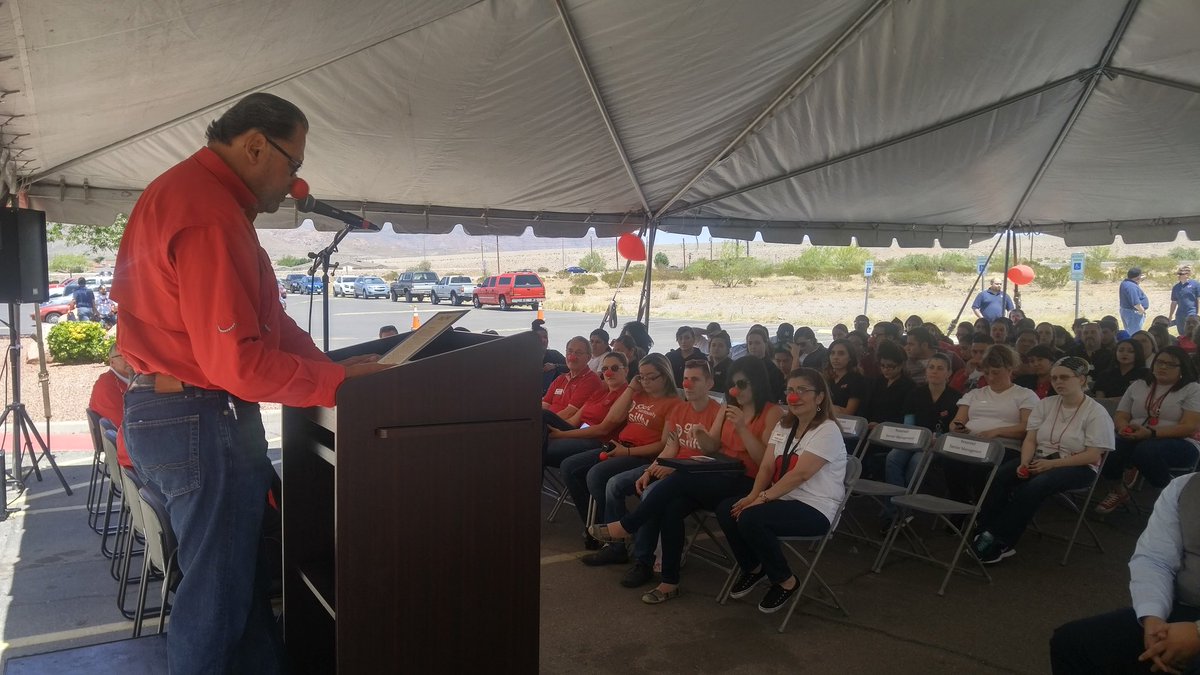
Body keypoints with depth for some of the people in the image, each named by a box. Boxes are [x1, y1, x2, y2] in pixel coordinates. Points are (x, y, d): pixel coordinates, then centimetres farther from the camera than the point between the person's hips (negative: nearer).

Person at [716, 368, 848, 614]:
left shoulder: (827, 431, -13)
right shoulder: (783, 426, 11)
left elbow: (800, 474, -22)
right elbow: (766, 467, 3)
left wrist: (763, 498, -25)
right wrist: (753, 495, -15)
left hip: (814, 509, -8)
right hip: (783, 499, 8)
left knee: (750, 518, -29)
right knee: (726, 509, -11)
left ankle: (786, 581, -6)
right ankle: (753, 568, 11)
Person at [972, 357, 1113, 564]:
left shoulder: (1096, 413, -5)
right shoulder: (1045, 404, 10)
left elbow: (1092, 456, -12)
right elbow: (1030, 439, 5)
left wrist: (1052, 464, -20)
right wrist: (1025, 463, -16)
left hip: (1076, 467, -5)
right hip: (1039, 459, 5)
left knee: (1034, 486, -35)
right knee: (998, 476, -25)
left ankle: (999, 543, -29)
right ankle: (986, 535, -28)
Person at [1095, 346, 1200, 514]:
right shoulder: (1138, 386, 16)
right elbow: (1120, 417, 12)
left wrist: (1151, 433, -23)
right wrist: (1125, 428, -14)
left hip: (1177, 444, -4)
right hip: (1135, 441, 4)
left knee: (1146, 450, -40)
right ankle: (1120, 490, -4)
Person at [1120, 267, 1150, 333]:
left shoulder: (1126, 283, 7)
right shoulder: (1131, 286, -25)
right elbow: (1135, 303, -28)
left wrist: (1140, 281, 16)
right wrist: (1142, 311, -15)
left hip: (1126, 311, 11)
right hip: (1133, 313, -11)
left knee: (1129, 333, 19)